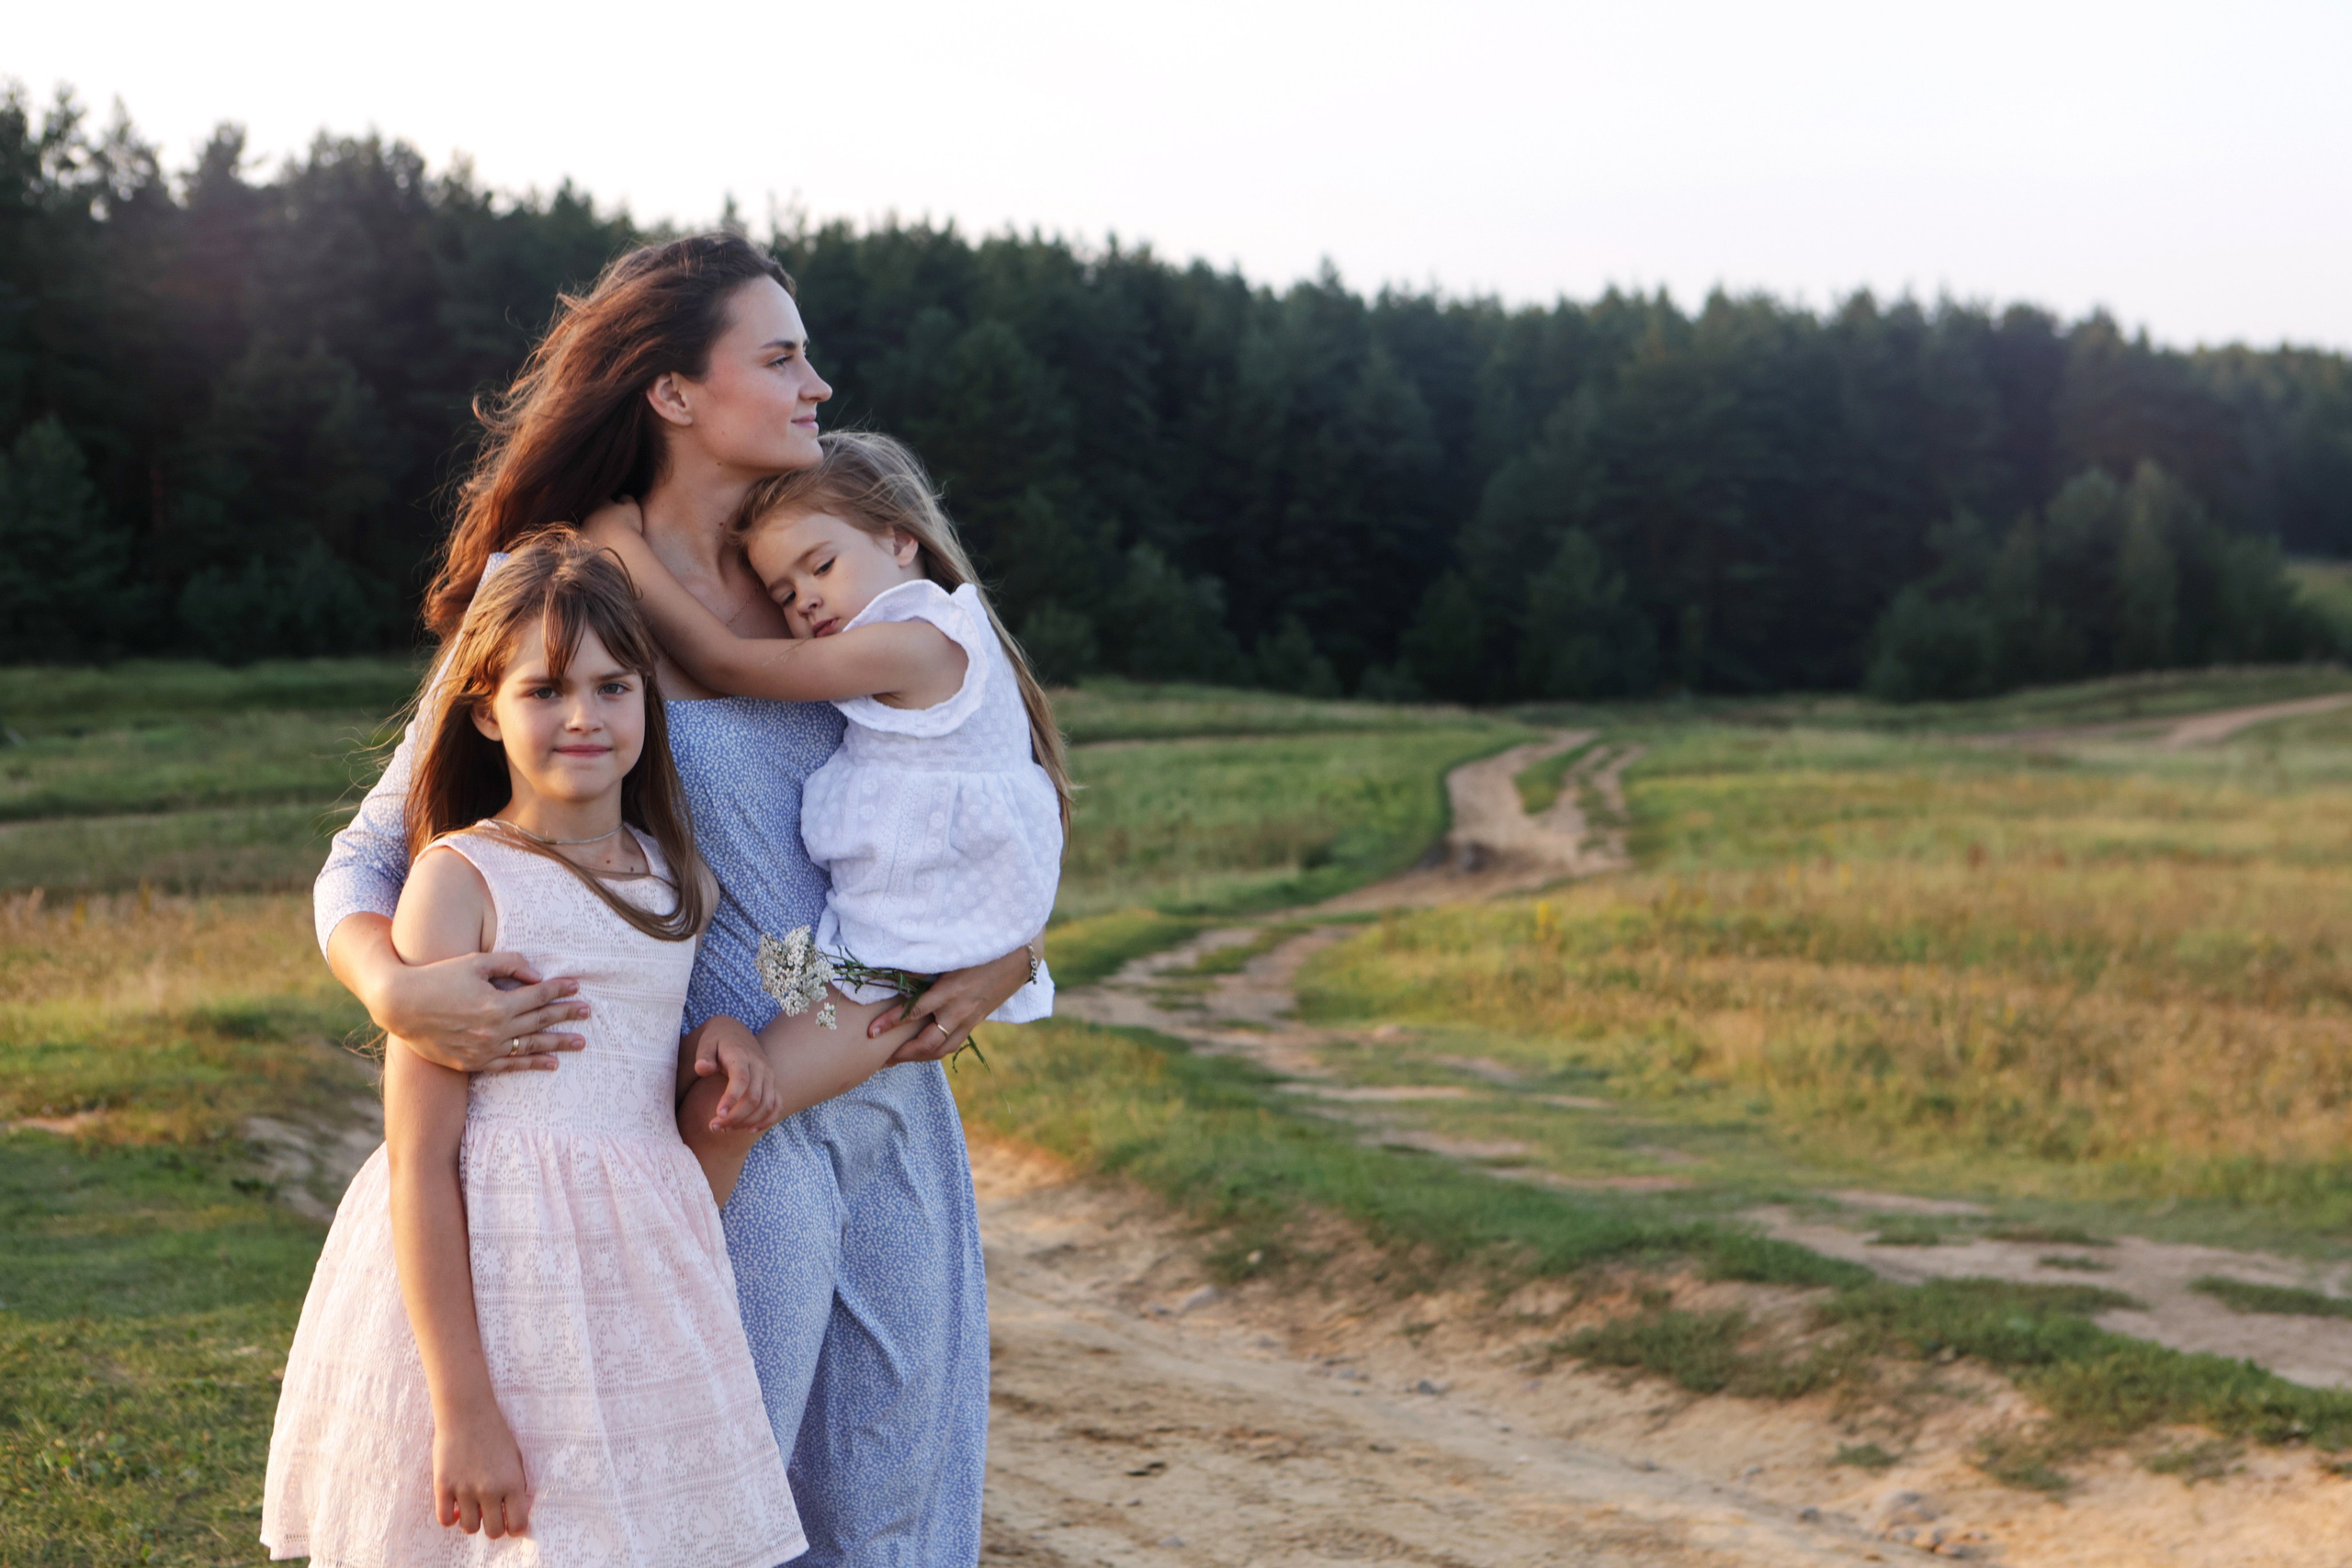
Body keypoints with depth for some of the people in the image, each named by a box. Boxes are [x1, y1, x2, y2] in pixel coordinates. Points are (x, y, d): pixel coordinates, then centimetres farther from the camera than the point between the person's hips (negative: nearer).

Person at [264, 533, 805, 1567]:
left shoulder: (677, 877, 8)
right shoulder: (460, 880, -9)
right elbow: (418, 1159, -13)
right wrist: (462, 1405, -17)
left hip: (644, 1276, 5)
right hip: (492, 1287, -5)